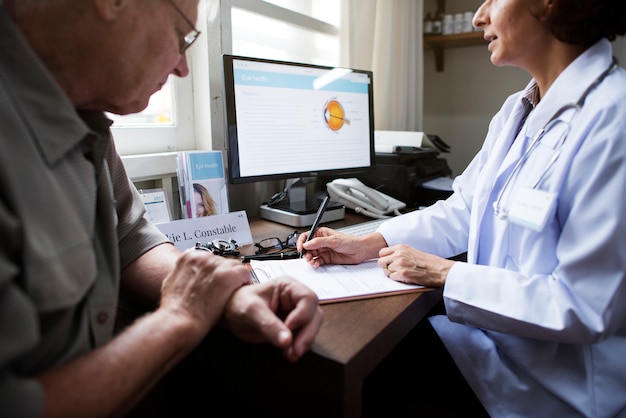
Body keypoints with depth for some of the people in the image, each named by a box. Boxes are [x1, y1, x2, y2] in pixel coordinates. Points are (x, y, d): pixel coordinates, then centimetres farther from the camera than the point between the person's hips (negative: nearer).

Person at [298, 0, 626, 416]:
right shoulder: (519, 111, 3)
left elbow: (586, 307, -24)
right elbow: (463, 209, 6)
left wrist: (443, 273, -20)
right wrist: (368, 244, -2)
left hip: (553, 378, -6)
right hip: (493, 326, 6)